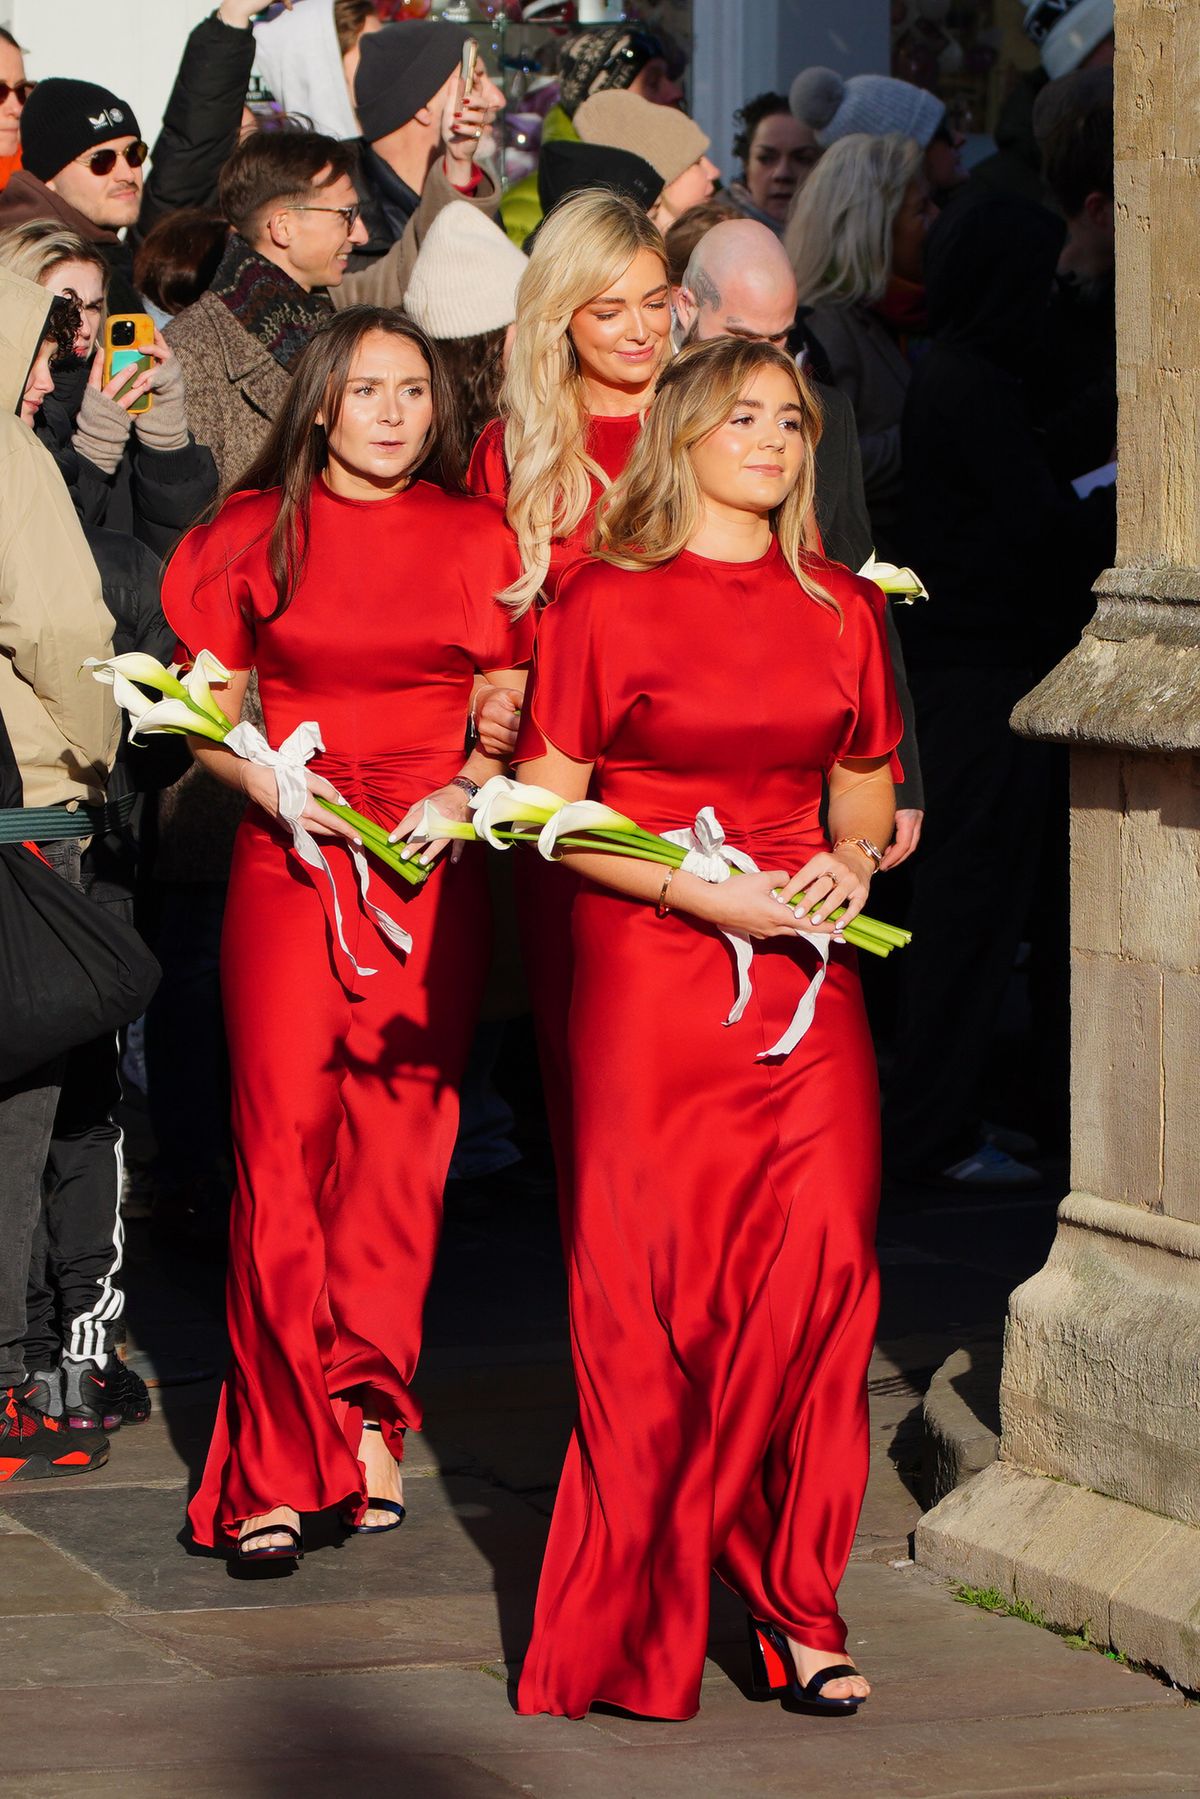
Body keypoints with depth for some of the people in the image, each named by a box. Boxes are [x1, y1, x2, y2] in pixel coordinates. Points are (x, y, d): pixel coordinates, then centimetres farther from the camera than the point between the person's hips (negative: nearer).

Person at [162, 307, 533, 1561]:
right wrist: (261, 776, -8)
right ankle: (280, 1466, -6)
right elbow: (208, 709, 10)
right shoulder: (258, 532, 6)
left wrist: (466, 794, -7)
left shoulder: (474, 540, 8)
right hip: (289, 857, -1)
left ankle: (367, 1418, 10)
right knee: (282, 1143, -8)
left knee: (400, 1150, -2)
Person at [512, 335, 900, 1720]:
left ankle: (793, 1599, 4)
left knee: (820, 1265, -7)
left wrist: (853, 860, 2)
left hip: (806, 979, 3)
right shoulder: (608, 604, 0)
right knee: (657, 1284, -5)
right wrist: (697, 890, -12)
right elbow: (546, 811, -2)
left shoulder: (840, 610, 13)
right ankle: (638, 1622, 6)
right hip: (649, 969, -3)